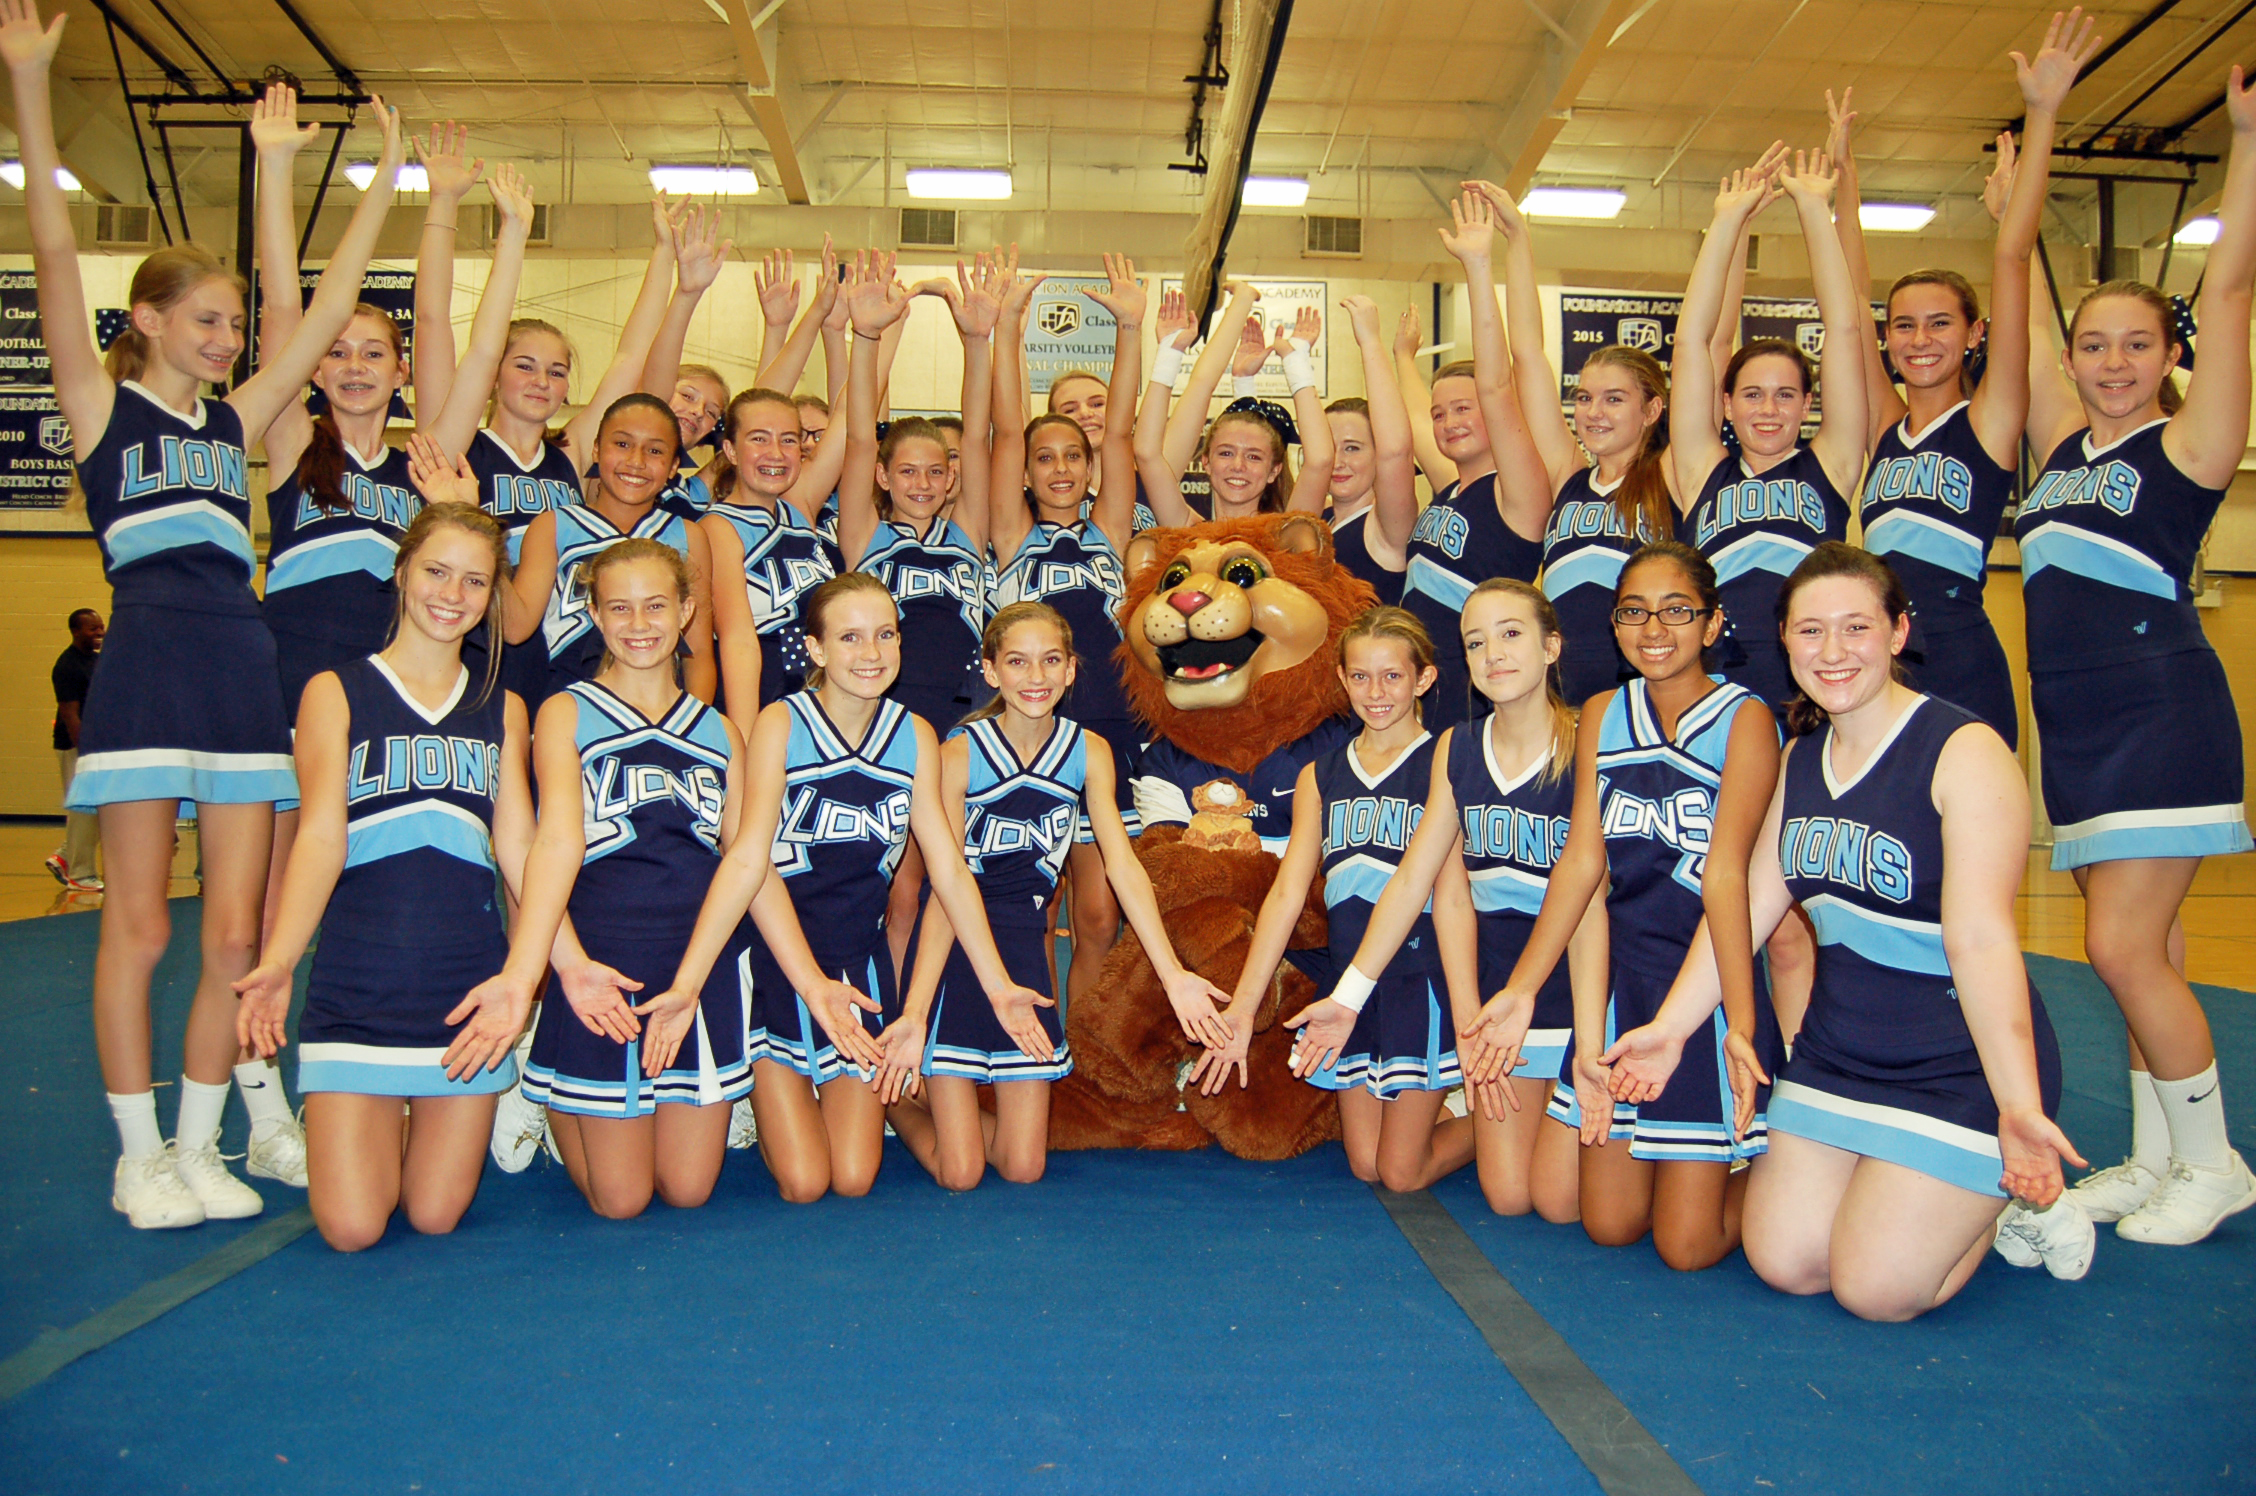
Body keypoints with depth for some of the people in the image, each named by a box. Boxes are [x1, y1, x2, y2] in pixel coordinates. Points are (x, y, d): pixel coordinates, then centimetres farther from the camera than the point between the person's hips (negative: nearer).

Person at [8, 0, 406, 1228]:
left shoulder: (237, 422, 18)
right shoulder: (102, 406, 7)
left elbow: (329, 309, 18)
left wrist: (384, 181, 19)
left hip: (244, 670, 4)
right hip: (146, 662, -4)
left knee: (235, 932, 3)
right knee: (137, 925, 1)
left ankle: (201, 1144, 16)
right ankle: (138, 1157, 14)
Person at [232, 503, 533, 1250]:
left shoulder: (502, 710, 12)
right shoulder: (336, 693, 3)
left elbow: (516, 845, 6)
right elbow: (320, 835, -8)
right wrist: (278, 959, -24)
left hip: (467, 986, 2)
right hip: (357, 985, -2)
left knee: (436, 1216, 3)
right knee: (351, 1228, -5)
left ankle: (423, 1125, 35)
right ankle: (384, 1126, 26)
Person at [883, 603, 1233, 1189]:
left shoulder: (1089, 752, -2)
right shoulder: (960, 754, -14)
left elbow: (1122, 864, -8)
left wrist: (1173, 976, -17)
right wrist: (915, 1013, -24)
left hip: (1024, 943, 4)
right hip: (954, 944, -4)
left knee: (1024, 1168, 5)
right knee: (959, 1173, -2)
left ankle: (934, 1097, 31)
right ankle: (897, 1096, 27)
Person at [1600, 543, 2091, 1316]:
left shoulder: (1965, 751, -17)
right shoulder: (1798, 759, 5)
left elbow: (1980, 936, -26)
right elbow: (1747, 901, 4)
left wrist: (2018, 1103, -33)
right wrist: (1671, 1026, -2)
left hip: (1960, 1065, -6)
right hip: (1835, 1051, 7)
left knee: (1877, 1290, -6)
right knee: (1786, 1264, 4)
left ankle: (2024, 1194, 20)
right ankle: (1958, 1190, 28)